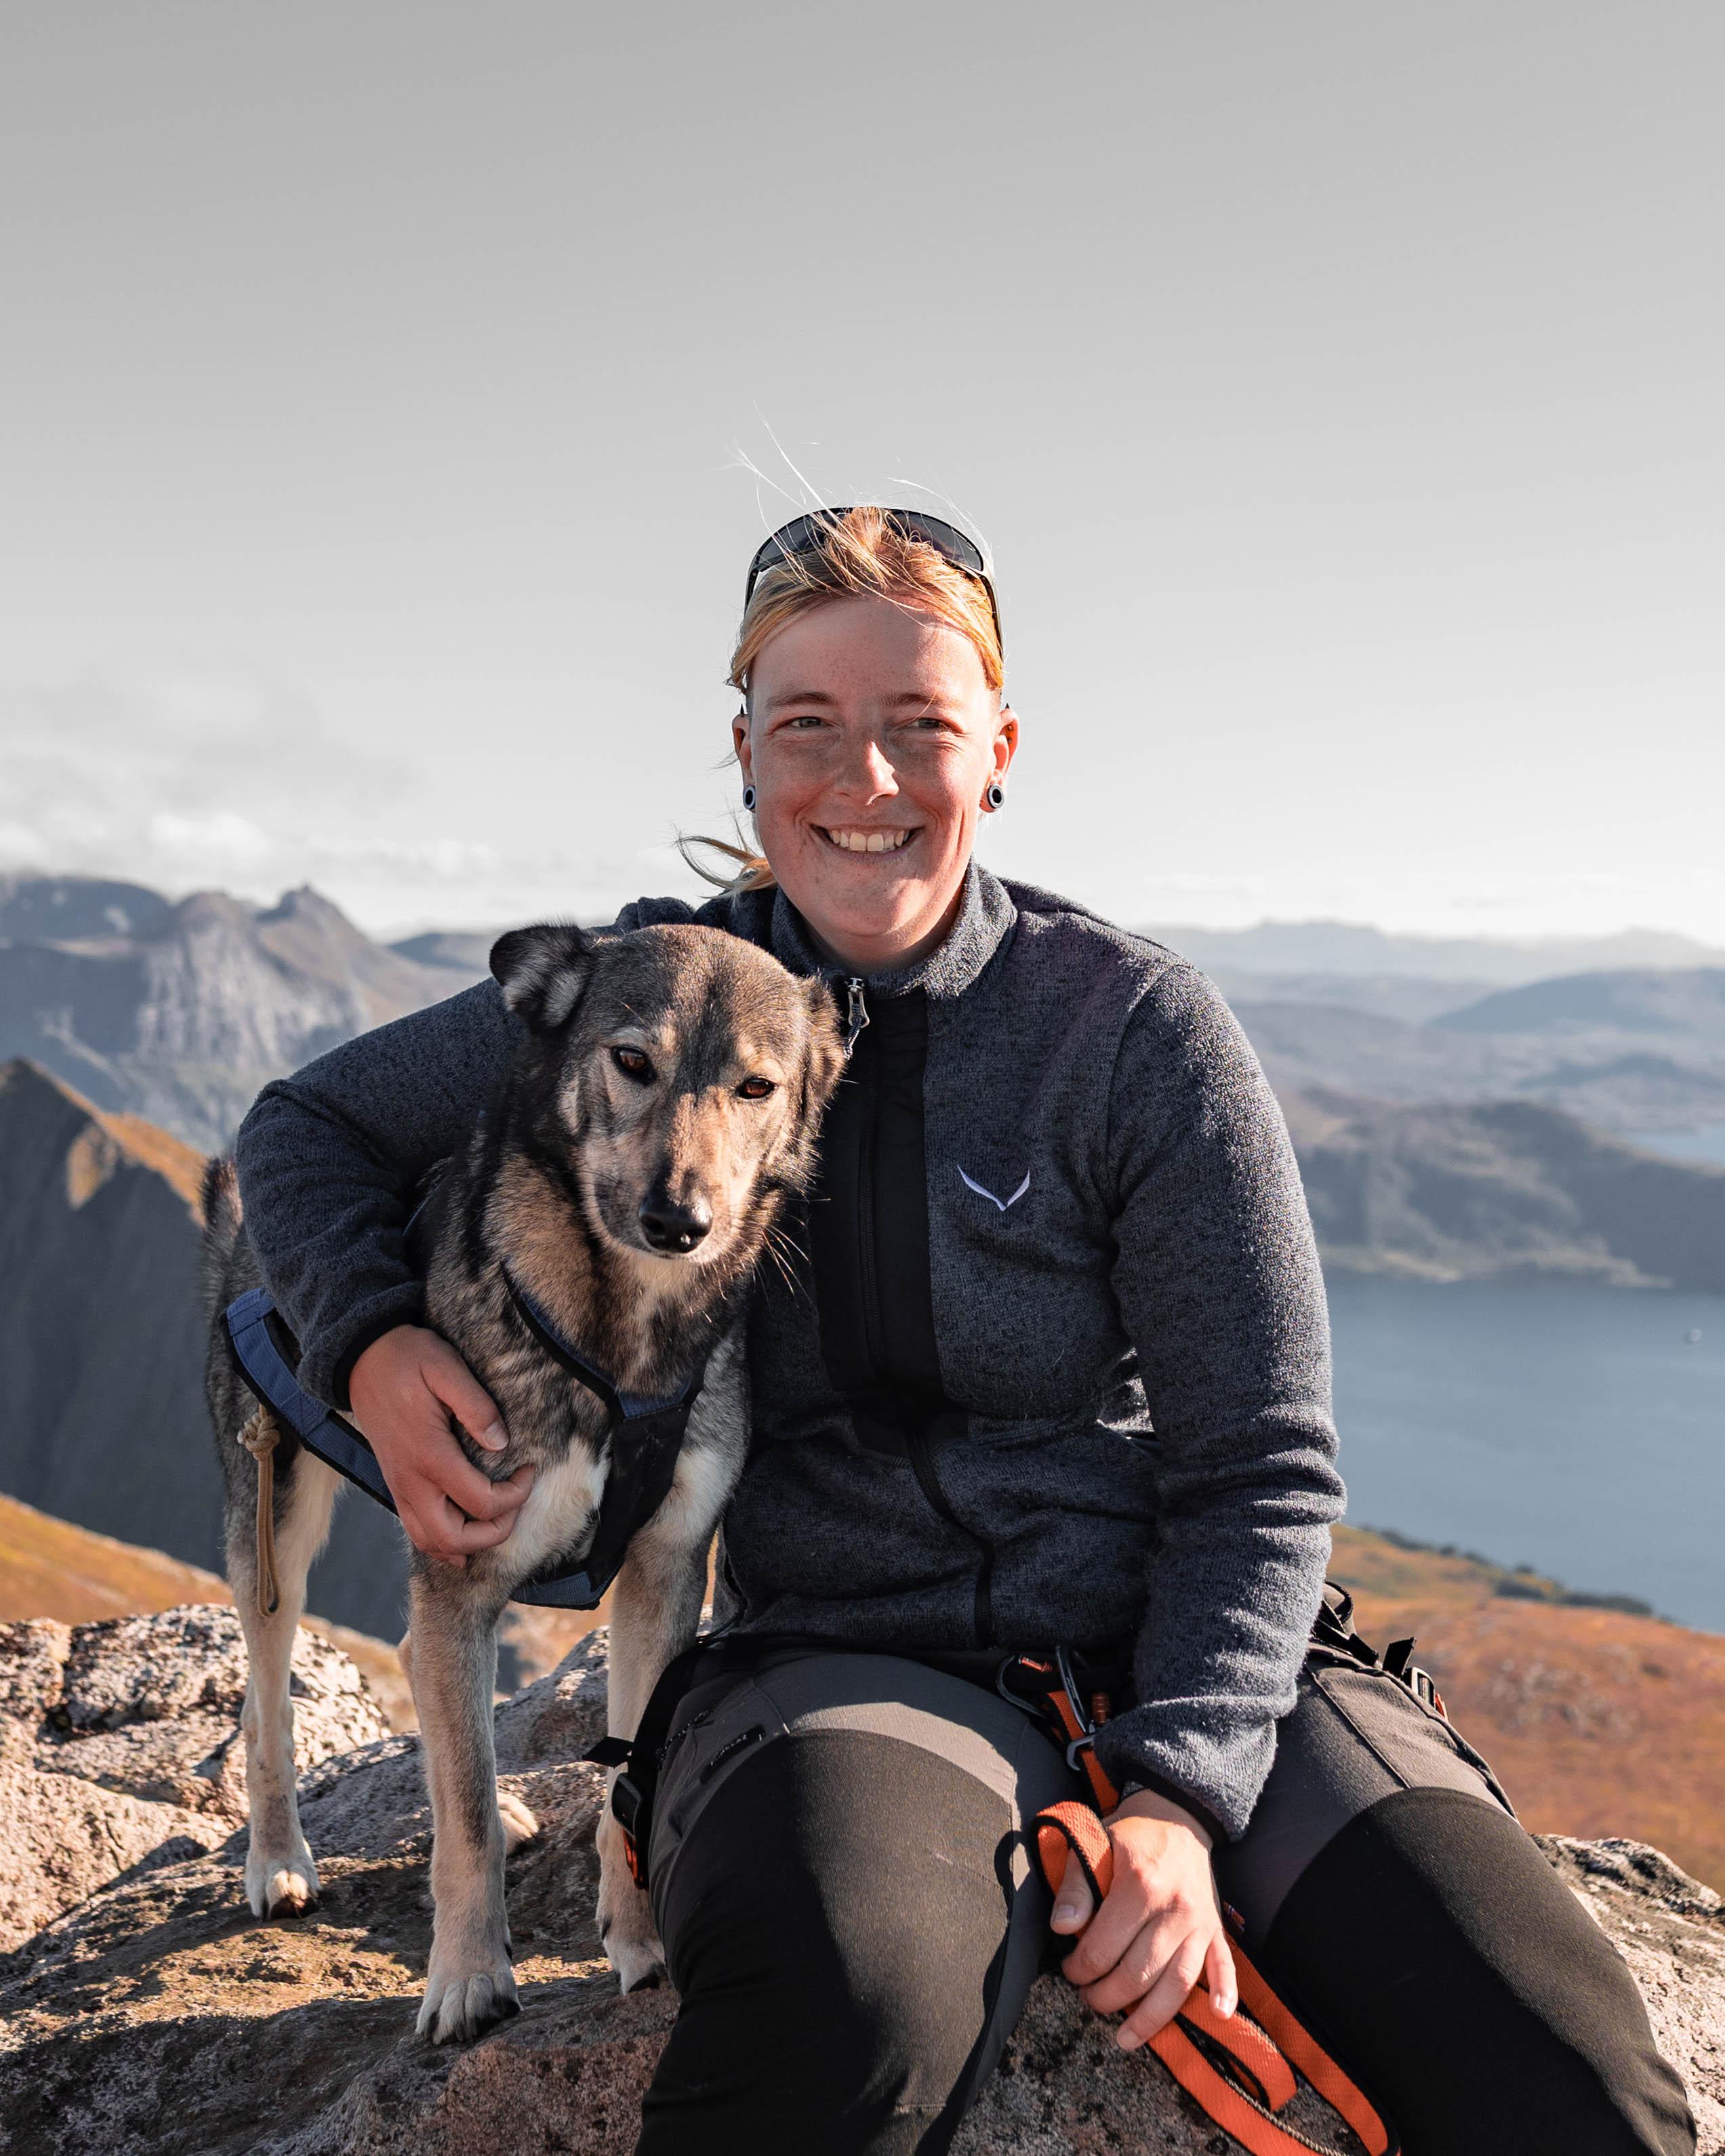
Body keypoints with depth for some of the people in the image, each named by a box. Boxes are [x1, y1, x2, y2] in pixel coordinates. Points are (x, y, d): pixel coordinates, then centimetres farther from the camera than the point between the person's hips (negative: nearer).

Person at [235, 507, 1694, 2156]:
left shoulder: (1139, 1027, -4)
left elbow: (1261, 1472, -3)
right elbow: (309, 1127, 13)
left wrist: (1184, 1793, -16)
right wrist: (374, 1348, -7)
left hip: (1187, 1665, 1)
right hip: (843, 1663, 0)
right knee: (837, 2007, -36)